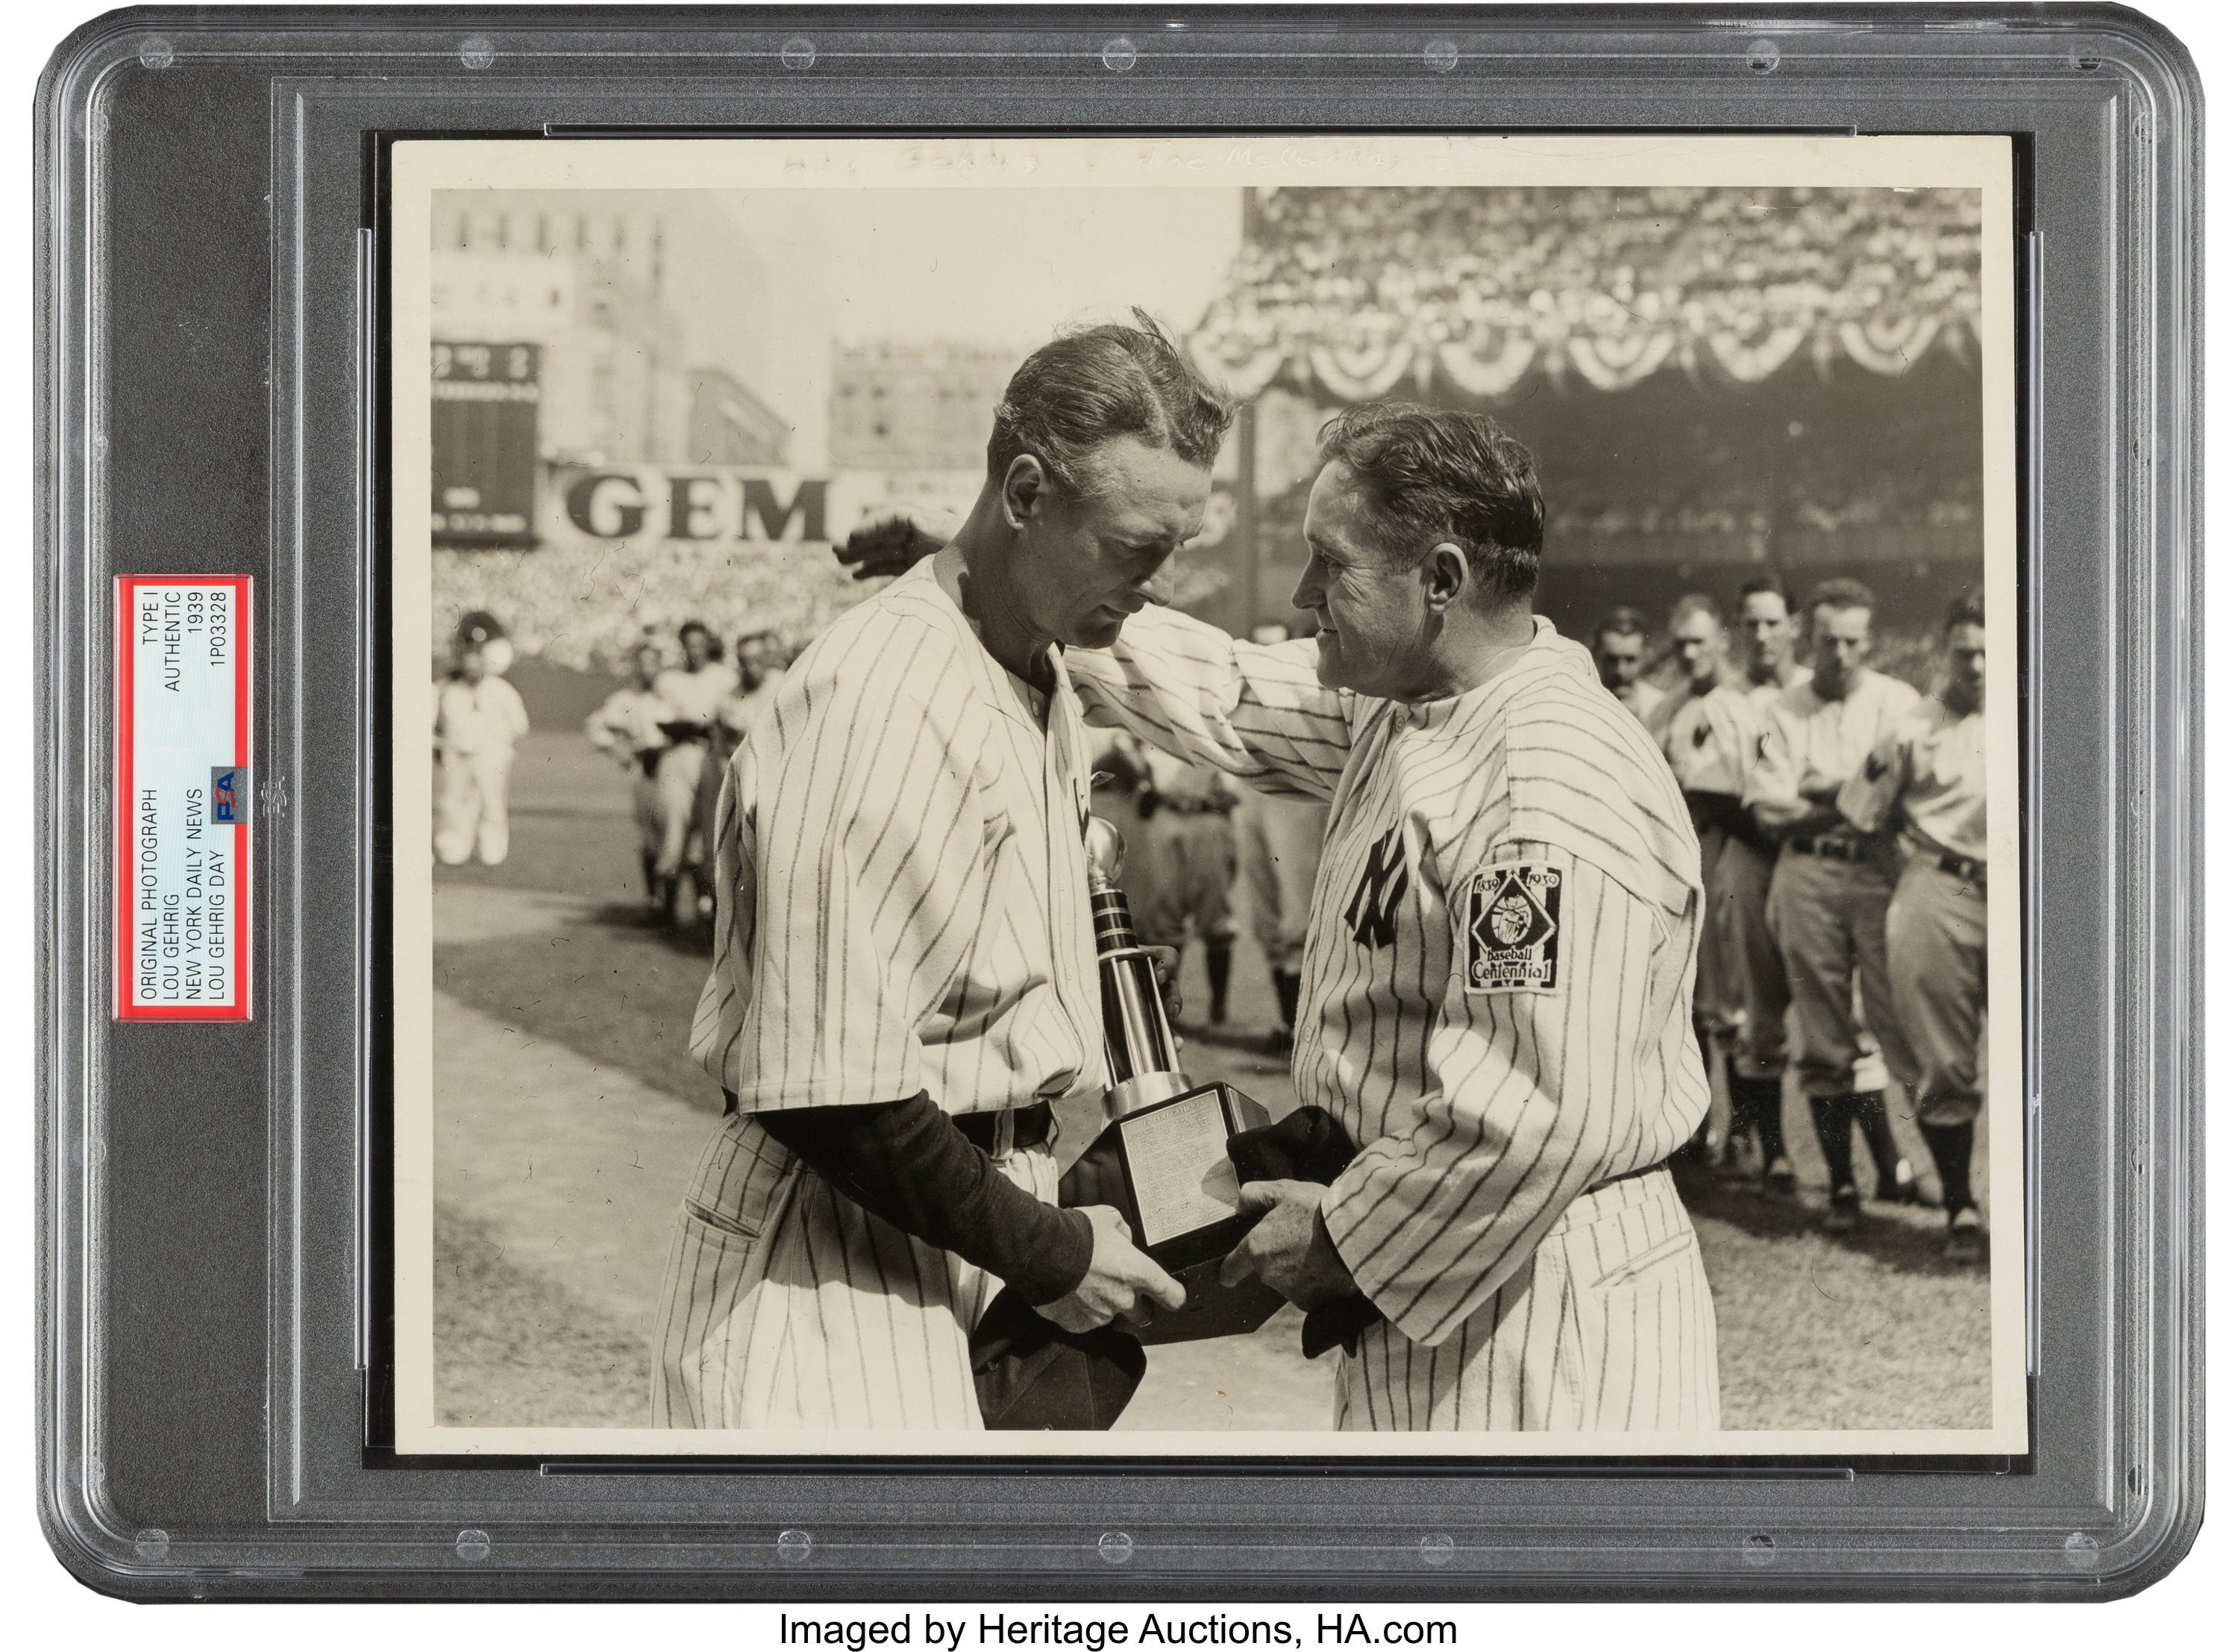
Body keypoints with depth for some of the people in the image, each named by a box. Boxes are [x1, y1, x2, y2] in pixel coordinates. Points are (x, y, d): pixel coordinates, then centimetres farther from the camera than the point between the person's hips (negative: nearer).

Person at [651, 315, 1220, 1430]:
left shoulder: (1046, 688, 11)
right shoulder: (884, 699, -21)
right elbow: (826, 1089, -24)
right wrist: (1046, 1252, -14)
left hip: (983, 1218, 9)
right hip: (834, 1249, -9)